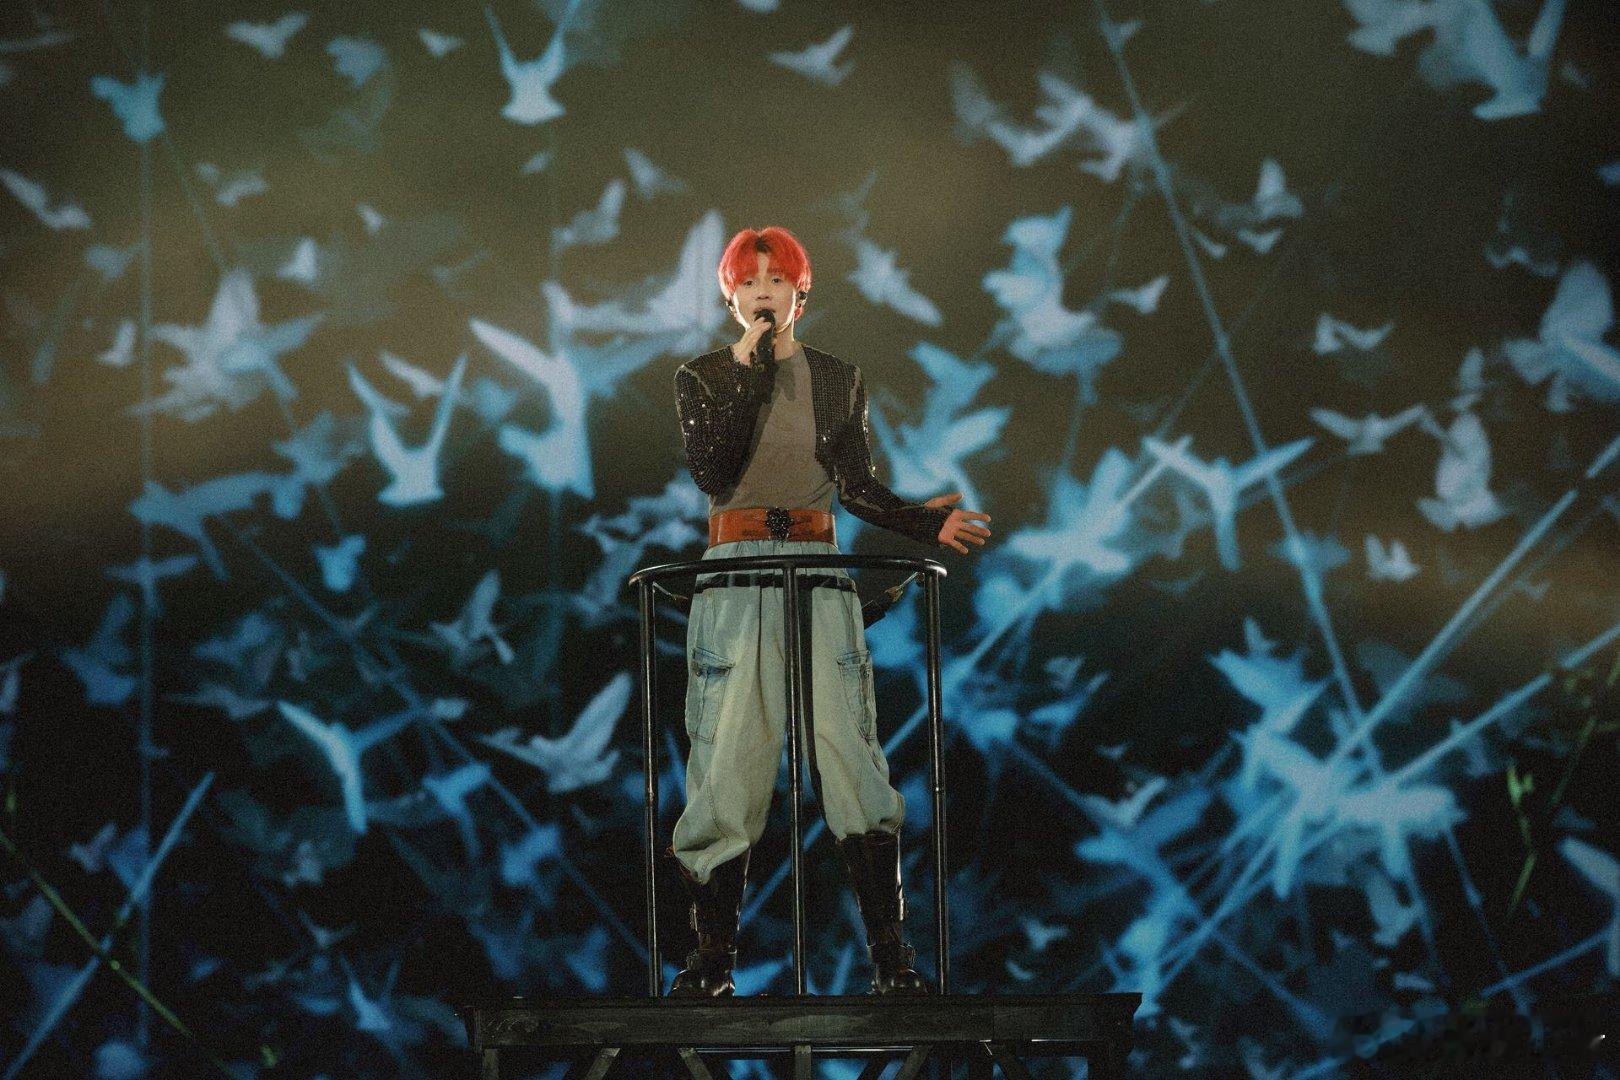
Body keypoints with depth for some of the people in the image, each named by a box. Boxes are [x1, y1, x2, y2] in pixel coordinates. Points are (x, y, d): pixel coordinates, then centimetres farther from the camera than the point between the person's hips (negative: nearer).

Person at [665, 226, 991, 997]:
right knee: (728, 768, -4)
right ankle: (712, 958, 4)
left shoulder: (837, 380, 14)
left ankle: (891, 956, -7)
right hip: (735, 578, -1)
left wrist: (923, 522, -8)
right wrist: (751, 375, -8)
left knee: (851, 760, -8)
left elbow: (856, 485, 7)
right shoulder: (702, 378, 8)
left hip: (819, 576, 1)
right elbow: (710, 471, -7)